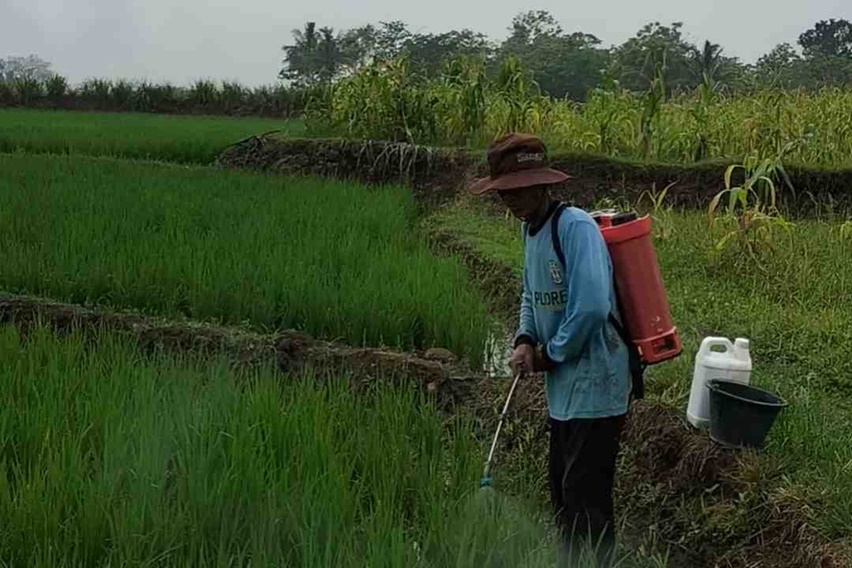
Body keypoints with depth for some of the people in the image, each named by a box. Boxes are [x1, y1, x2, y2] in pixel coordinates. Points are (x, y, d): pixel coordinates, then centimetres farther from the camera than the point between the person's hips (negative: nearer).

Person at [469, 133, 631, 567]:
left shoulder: (575, 226, -20)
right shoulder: (530, 229, 8)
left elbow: (591, 307, -29)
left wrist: (551, 355, -14)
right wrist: (524, 340, -1)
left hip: (594, 384, -9)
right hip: (564, 387, 9)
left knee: (585, 498, -2)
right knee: (562, 493, 19)